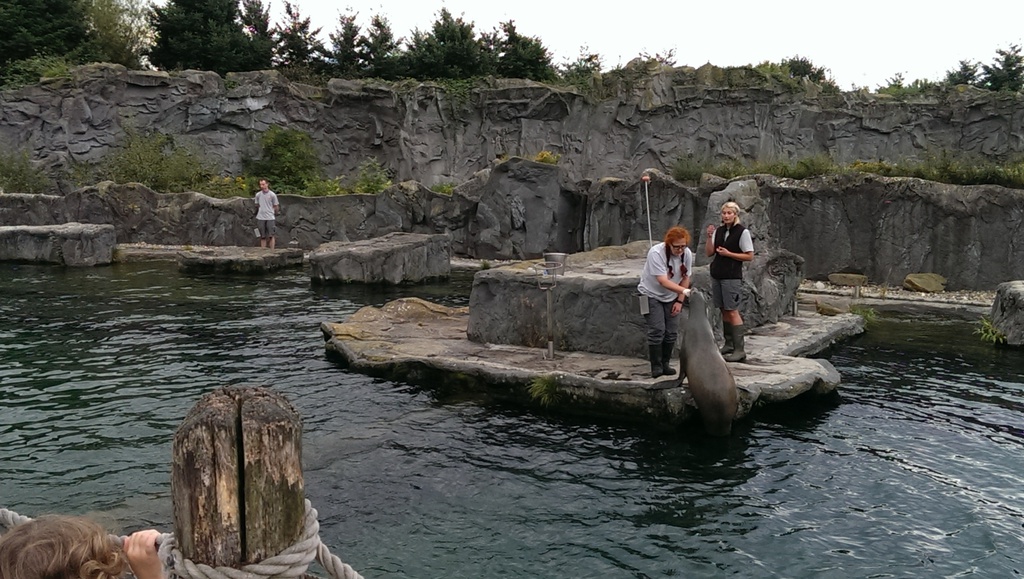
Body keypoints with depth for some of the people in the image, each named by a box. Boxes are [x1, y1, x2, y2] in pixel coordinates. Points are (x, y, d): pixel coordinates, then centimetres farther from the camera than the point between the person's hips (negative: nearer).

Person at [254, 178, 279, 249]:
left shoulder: (272, 195, -3)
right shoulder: (258, 194, 5)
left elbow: (276, 207, 4)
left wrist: (269, 210, 8)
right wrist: (262, 210, 11)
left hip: (270, 218, -3)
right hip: (260, 218, 3)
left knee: (271, 236, -3)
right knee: (263, 236, 7)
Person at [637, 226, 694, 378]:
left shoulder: (687, 253, -13)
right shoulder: (656, 253, -29)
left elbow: (685, 277, -1)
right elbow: (663, 281, -35)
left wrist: (680, 300, -6)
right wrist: (685, 291, -45)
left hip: (671, 297, 5)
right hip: (651, 295, -5)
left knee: (671, 332, 0)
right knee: (657, 331, -14)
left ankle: (665, 364, 15)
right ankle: (656, 367, -3)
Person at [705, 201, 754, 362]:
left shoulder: (742, 232, -7)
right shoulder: (718, 230, 10)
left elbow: (750, 256, -8)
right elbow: (709, 253, 9)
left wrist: (728, 254, -15)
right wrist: (709, 237, -5)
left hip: (732, 277, -6)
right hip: (717, 275, 6)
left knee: (732, 311, -9)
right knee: (723, 310, 11)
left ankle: (739, 350, -7)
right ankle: (729, 345, 21)